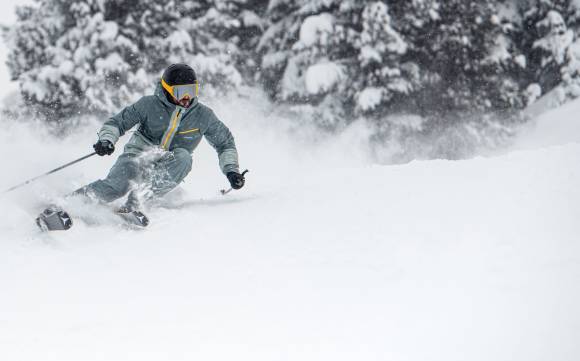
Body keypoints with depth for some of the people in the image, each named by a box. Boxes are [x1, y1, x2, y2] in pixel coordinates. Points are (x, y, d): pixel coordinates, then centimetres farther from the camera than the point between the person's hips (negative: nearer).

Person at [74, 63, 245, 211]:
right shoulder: (149, 105, -8)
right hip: (138, 156, -2)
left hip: (166, 170, 2)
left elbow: (225, 143, 12)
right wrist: (106, 140, -23)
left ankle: (134, 201, -34)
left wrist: (231, 170, -1)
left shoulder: (203, 115, -1)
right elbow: (116, 123, -3)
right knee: (117, 186, -32)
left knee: (183, 157, -32)